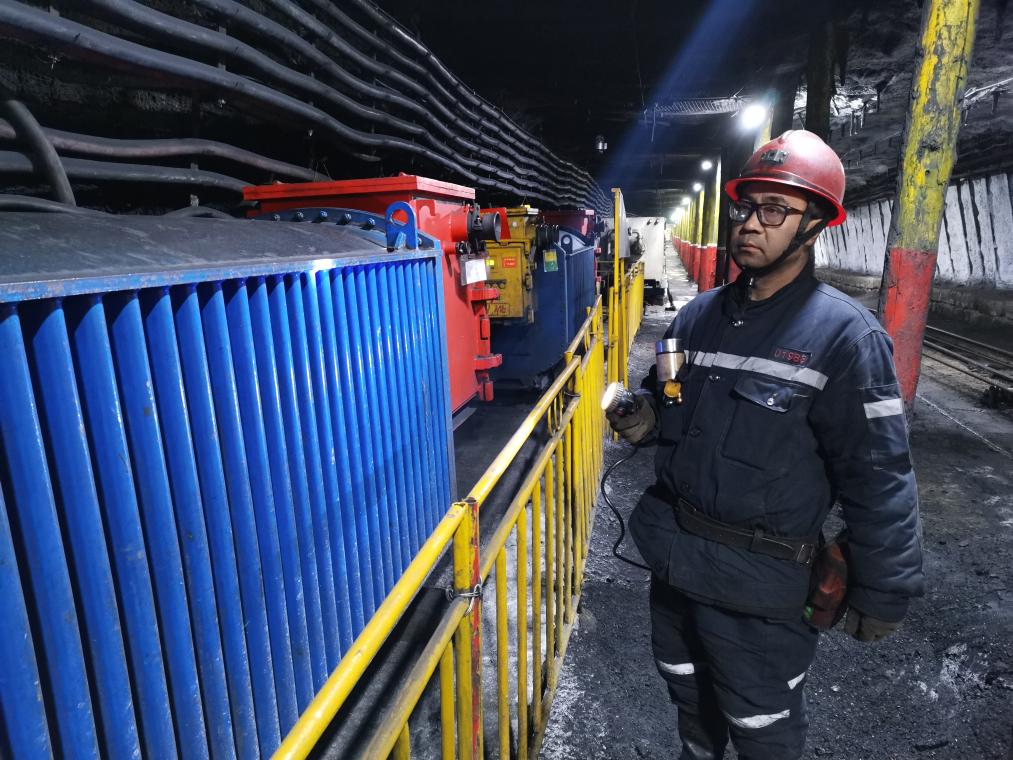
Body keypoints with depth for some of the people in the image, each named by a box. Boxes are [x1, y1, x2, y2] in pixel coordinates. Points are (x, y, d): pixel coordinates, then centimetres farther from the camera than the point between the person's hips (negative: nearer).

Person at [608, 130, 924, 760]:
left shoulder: (845, 336, -16)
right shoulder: (699, 315, 3)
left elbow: (879, 479, -14)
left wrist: (883, 592, -10)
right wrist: (644, 418, -6)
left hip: (759, 583, -6)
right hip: (672, 557, 6)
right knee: (688, 691, 28)